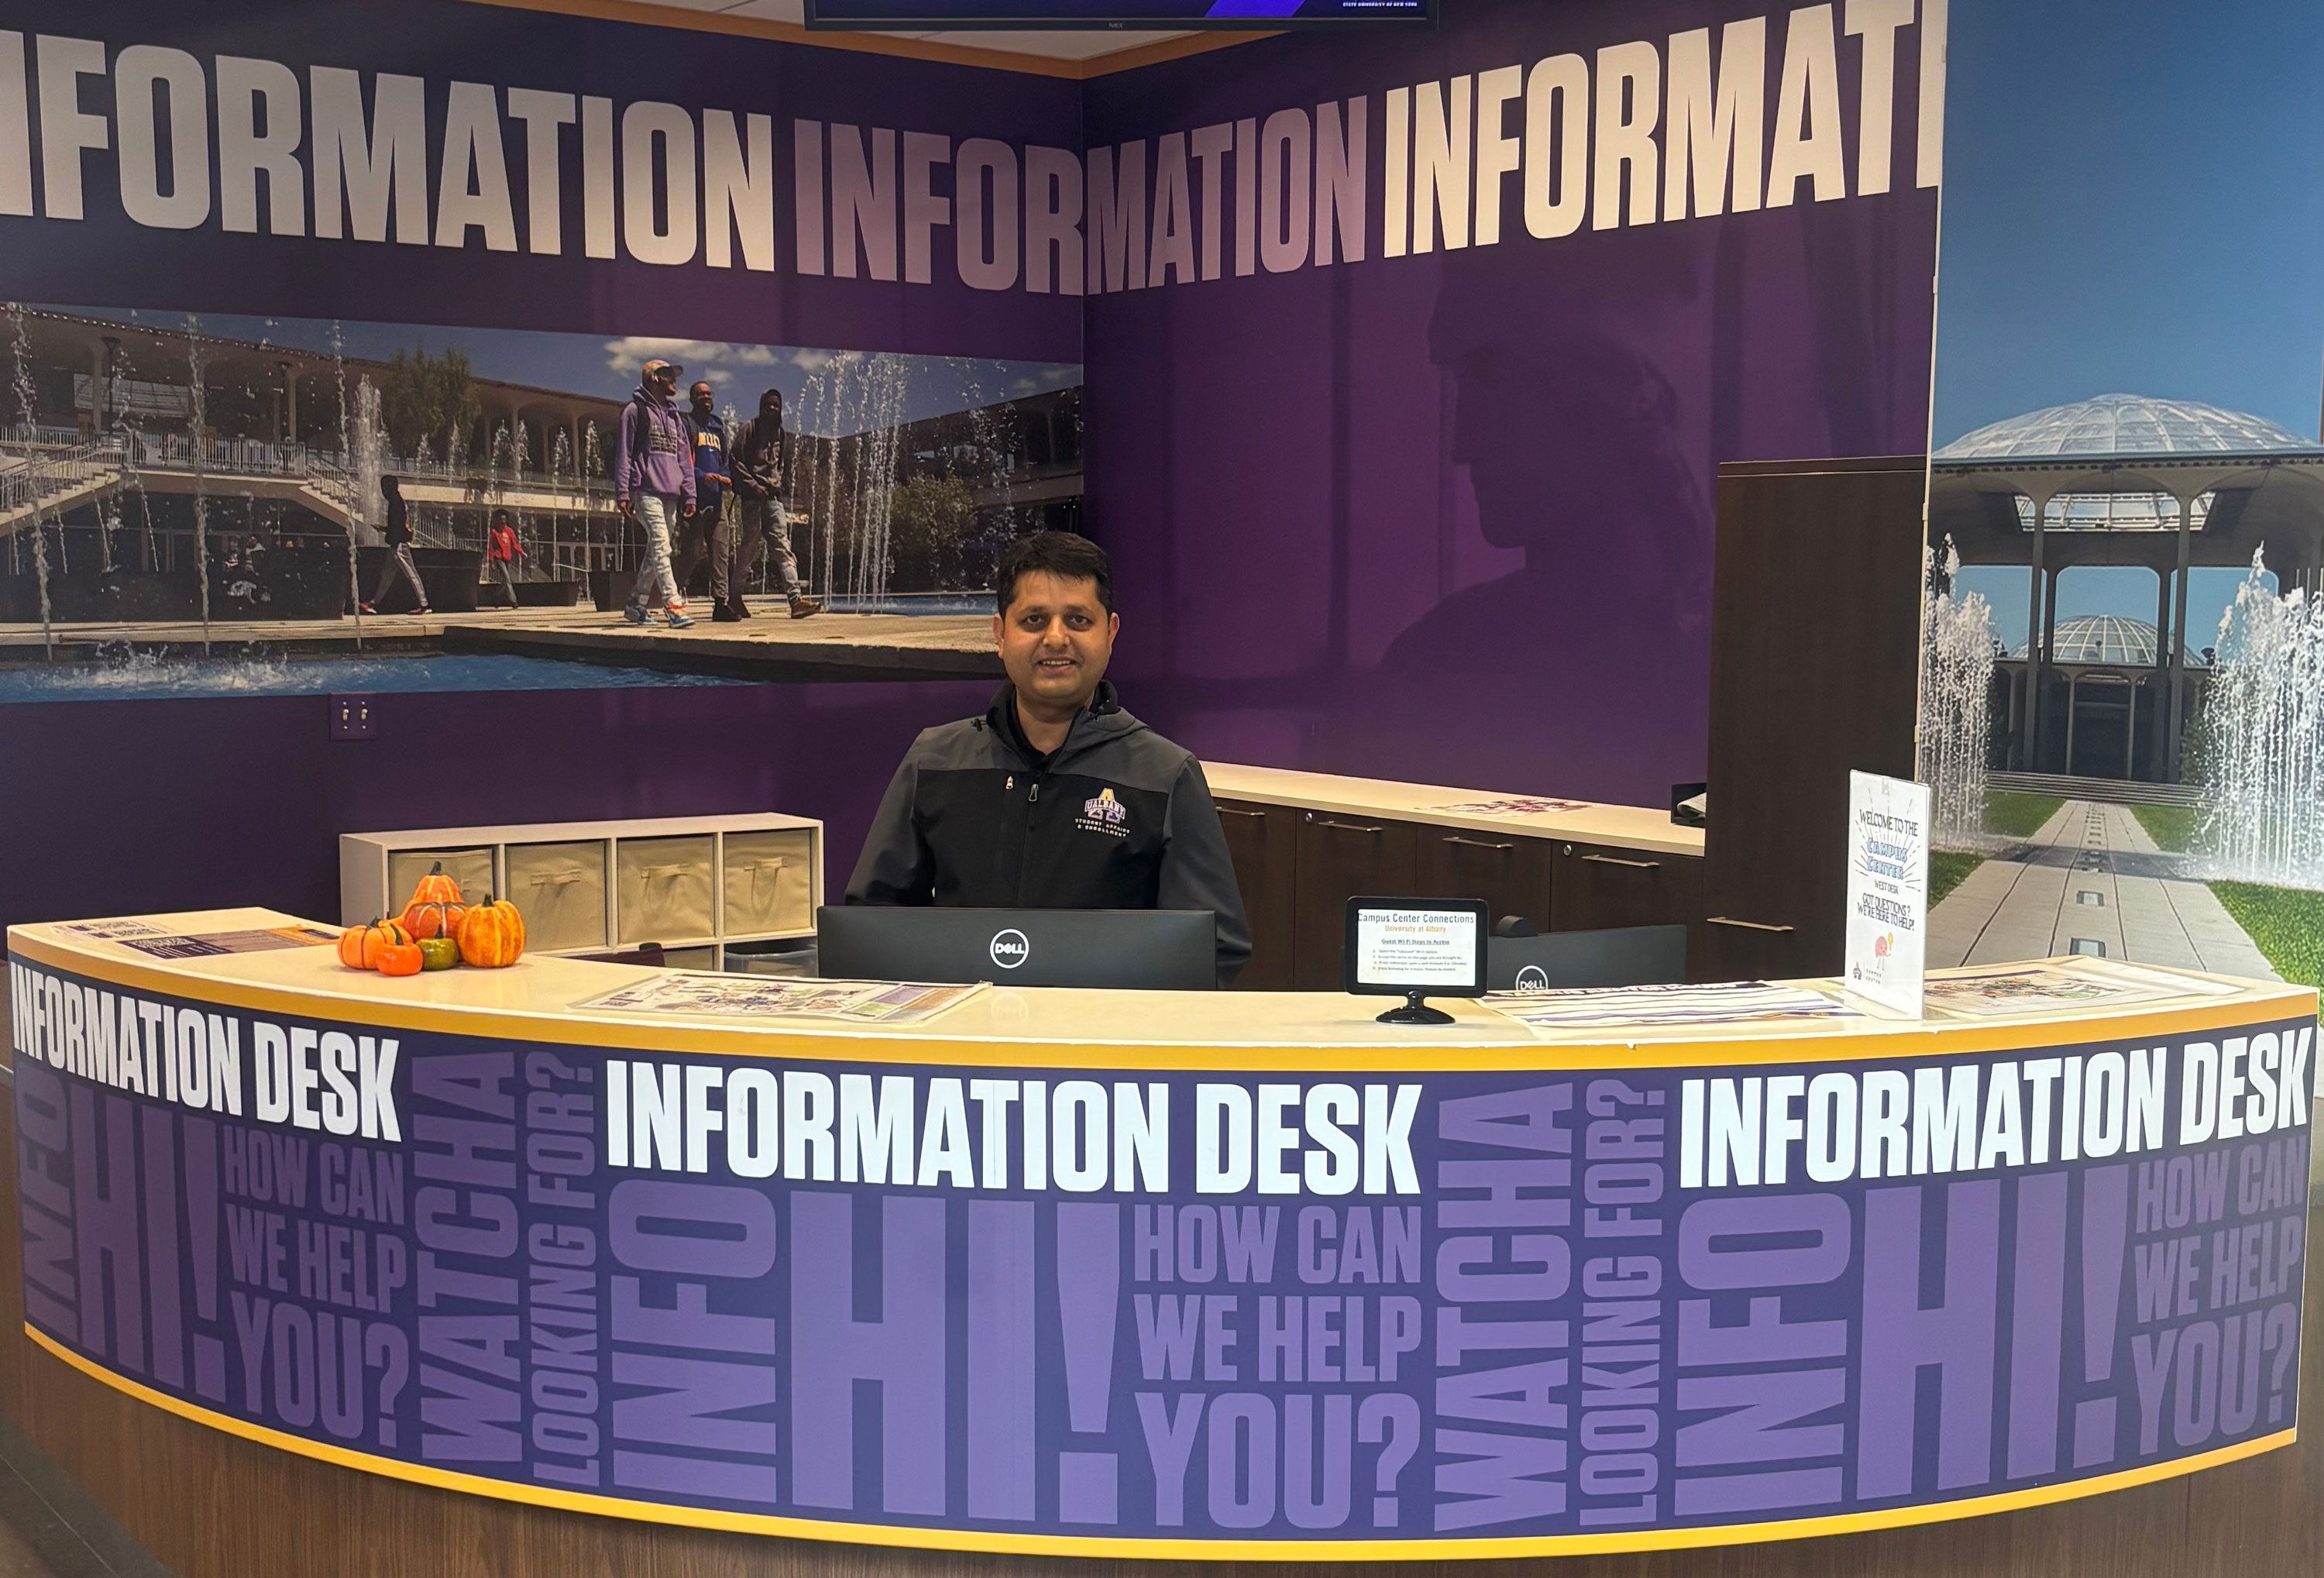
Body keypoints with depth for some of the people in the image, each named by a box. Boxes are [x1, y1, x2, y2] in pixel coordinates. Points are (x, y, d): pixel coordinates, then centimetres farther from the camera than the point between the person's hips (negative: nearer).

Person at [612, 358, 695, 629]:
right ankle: (673, 606, -27)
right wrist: (622, 493, -9)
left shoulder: (674, 416, 22)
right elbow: (623, 454, -2)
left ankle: (637, 605, 18)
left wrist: (689, 494, 12)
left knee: (656, 550, 8)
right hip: (646, 490, -7)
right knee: (661, 546, -18)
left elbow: (684, 458, 21)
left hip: (671, 493, 7)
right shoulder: (635, 410, 3)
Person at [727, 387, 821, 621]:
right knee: (750, 546, -3)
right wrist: (753, 485, -12)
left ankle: (796, 599, -16)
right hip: (753, 496, -5)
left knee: (782, 547, -5)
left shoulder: (779, 431, 17)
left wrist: (777, 484, 13)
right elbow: (735, 461, -6)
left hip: (773, 496, 5)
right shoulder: (749, 429, 0)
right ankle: (734, 598, 9)